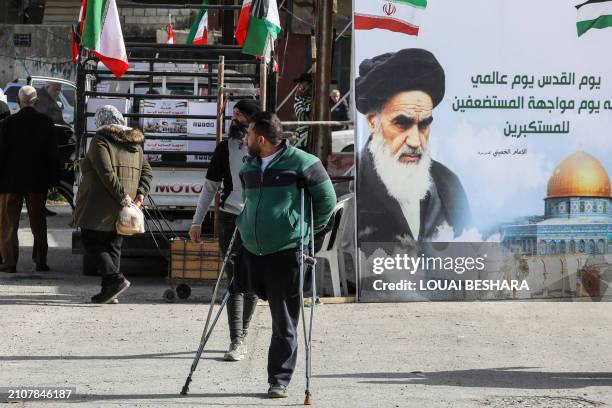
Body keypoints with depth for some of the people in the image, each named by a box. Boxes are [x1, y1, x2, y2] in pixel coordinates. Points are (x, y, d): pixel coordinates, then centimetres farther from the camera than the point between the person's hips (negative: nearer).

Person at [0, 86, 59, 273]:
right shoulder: (46, 122, -3)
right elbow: (53, 153, 0)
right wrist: (53, 178, 7)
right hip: (38, 181, 2)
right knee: (38, 222, 12)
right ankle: (40, 261, 13)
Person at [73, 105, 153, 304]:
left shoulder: (100, 140, -9)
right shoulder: (135, 144, 14)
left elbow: (106, 173, -20)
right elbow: (147, 172, 9)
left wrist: (122, 196, -20)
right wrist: (140, 194, -1)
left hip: (101, 205, -7)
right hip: (121, 209, 7)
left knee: (91, 242, 0)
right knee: (113, 245, 13)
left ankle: (114, 279, -16)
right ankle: (110, 291, 10)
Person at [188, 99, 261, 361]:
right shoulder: (225, 148, 6)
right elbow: (210, 187, 11)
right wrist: (197, 222, 6)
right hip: (231, 219, 0)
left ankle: (242, 336, 23)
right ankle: (236, 343, -10)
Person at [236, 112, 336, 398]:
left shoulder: (301, 163, -8)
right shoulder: (248, 167, 13)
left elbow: (327, 199, 0)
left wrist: (307, 231, 4)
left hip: (286, 254, -6)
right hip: (250, 252, 6)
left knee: (284, 323, 0)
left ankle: (279, 381, 5)